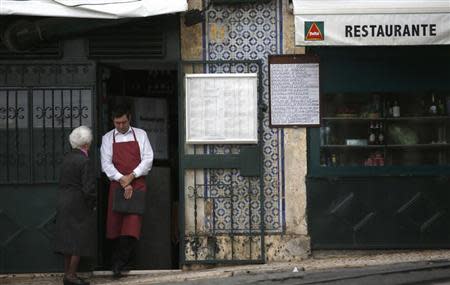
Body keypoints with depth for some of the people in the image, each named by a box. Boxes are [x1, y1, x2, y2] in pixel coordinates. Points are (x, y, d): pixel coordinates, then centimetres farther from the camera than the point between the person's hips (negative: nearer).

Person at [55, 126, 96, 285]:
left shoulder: (67, 158, 8)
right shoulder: (84, 161, -16)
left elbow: (62, 182, 13)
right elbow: (89, 188, -18)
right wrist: (93, 204, -4)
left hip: (63, 204, 8)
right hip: (79, 205, -8)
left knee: (68, 240, 12)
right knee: (80, 240, -1)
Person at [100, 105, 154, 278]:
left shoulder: (140, 135, 8)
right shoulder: (108, 138, 8)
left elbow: (148, 159, 1)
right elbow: (106, 164, 0)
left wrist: (131, 176, -10)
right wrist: (122, 180, -12)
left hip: (137, 184, -1)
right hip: (116, 184, 1)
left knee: (133, 223, -12)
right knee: (115, 223, -2)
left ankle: (118, 263, -12)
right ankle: (118, 262, 7)